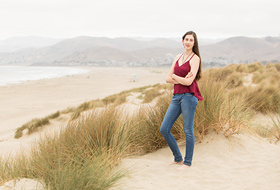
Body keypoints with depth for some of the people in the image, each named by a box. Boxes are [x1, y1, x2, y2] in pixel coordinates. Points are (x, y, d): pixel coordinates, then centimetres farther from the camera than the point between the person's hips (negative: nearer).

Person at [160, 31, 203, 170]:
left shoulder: (195, 59, -4)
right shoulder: (178, 57, 16)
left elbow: (189, 82, -14)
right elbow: (168, 79, 9)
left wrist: (174, 76, 1)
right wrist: (182, 79, -8)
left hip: (189, 96, -7)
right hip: (176, 96, 7)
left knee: (188, 130, -1)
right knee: (164, 129, 4)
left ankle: (187, 162, 14)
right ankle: (178, 158, 19)